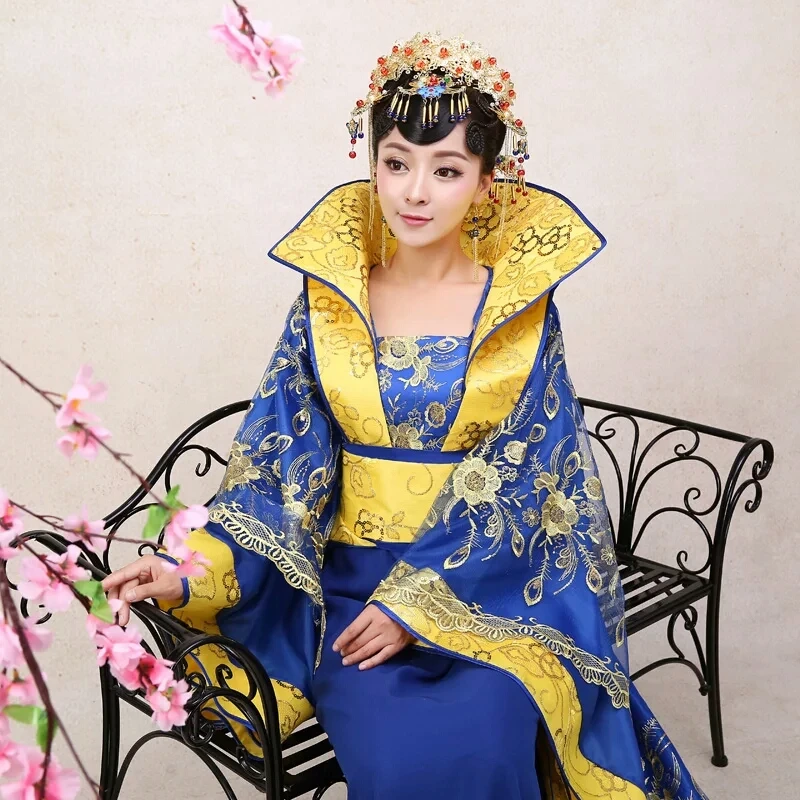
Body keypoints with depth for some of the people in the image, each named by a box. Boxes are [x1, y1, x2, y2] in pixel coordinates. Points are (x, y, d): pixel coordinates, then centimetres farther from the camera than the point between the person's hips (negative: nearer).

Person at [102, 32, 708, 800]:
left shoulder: (521, 306, -2)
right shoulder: (328, 298, 1)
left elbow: (521, 477, -6)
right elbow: (281, 457, -2)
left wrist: (419, 599, -14)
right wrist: (195, 575, -16)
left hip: (490, 584, 0)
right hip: (353, 579, 1)